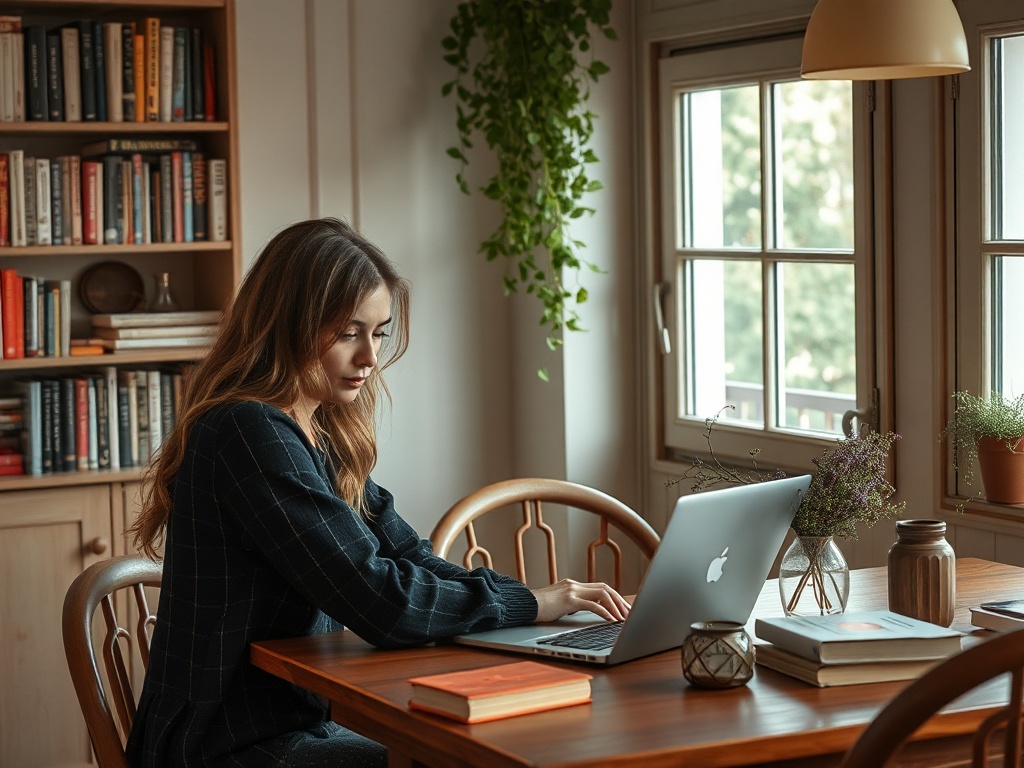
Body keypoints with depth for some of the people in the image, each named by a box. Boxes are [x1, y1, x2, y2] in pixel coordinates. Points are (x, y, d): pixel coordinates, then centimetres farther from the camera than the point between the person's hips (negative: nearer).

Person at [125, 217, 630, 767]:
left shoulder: (324, 438, 11)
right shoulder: (250, 433, -20)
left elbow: (411, 561, 7)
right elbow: (380, 603, -24)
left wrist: (558, 600, -7)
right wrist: (528, 604, -13)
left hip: (294, 720, 9)